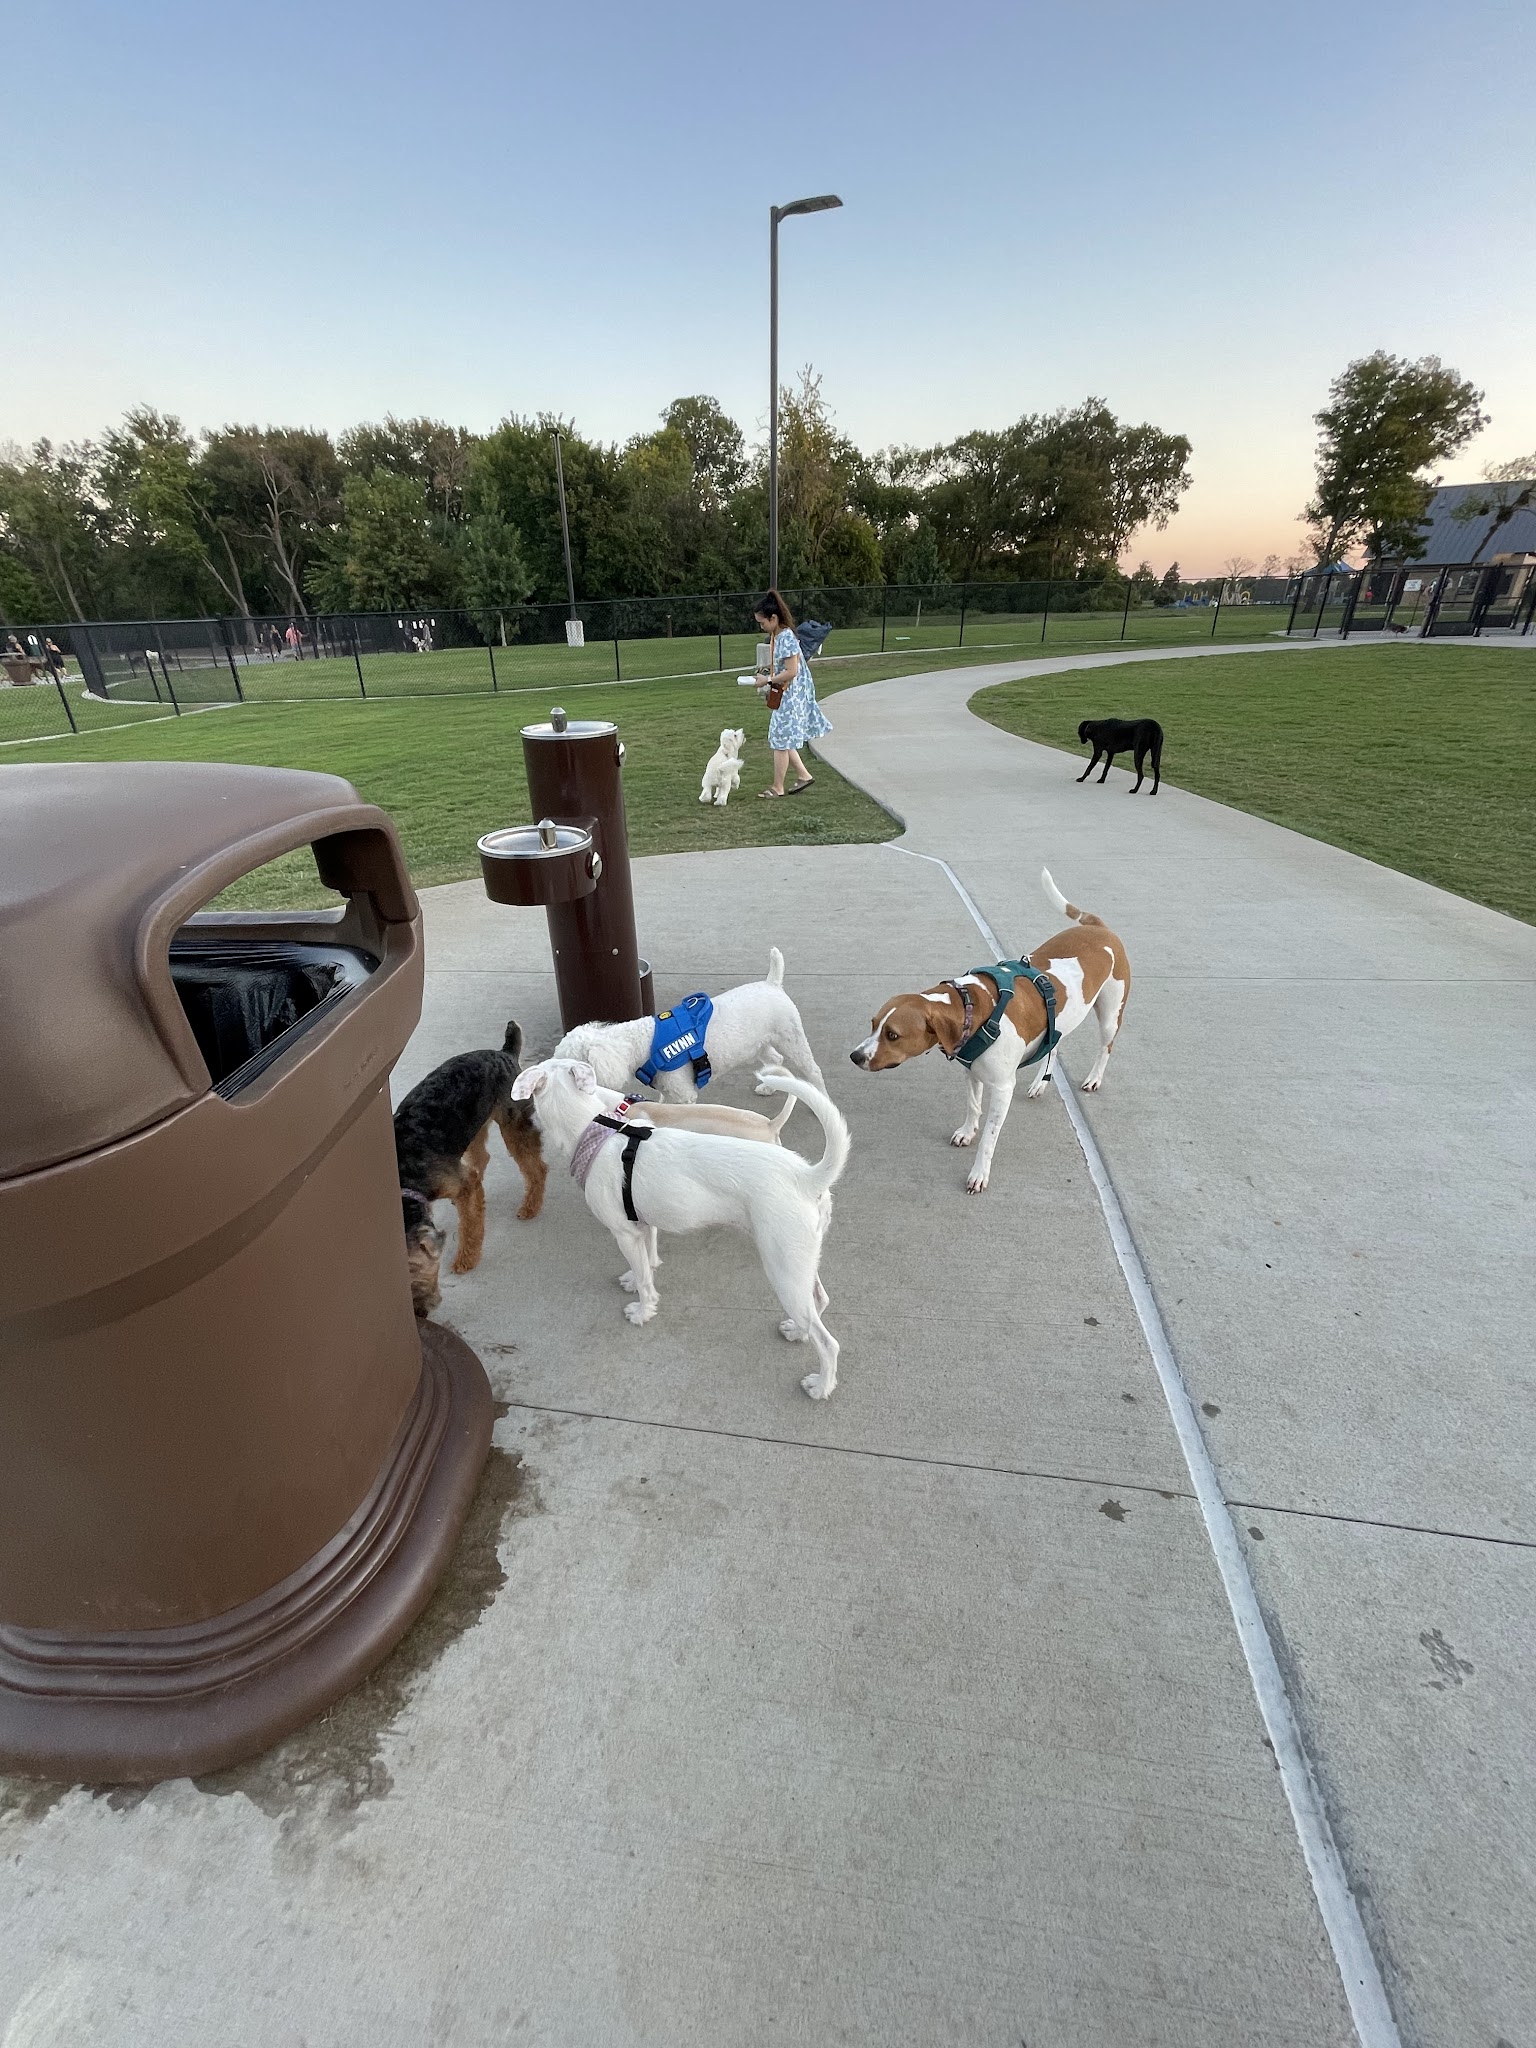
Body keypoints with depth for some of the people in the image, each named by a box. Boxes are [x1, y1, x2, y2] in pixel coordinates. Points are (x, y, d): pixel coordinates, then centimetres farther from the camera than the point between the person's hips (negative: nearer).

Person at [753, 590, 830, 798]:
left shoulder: (786, 638, -21)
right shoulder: (775, 636, 7)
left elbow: (791, 672, -24)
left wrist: (768, 681, -18)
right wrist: (768, 677, 3)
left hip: (791, 695, -9)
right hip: (783, 694, 9)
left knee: (781, 740, -1)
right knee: (783, 739, 15)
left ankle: (777, 787, 8)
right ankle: (803, 775, 24)